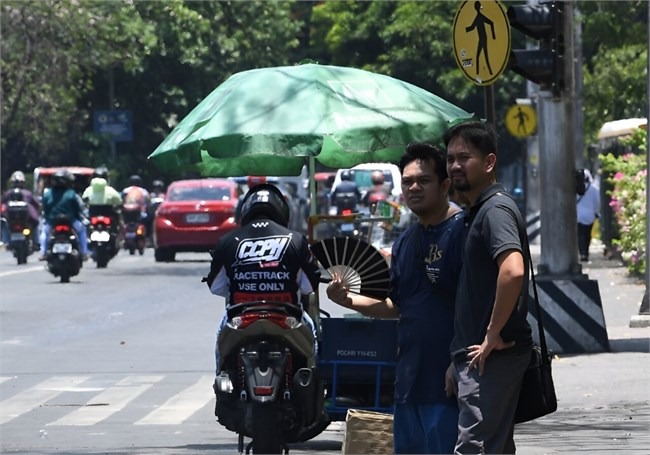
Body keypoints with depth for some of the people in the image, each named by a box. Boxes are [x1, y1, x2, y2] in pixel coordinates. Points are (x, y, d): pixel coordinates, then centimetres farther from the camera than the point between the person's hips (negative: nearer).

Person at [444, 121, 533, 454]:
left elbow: (513, 270, -31)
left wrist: (493, 335, -23)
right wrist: (458, 360, 23)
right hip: (477, 357, 11)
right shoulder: (477, 212, 19)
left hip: (492, 357, -11)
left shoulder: (496, 209, -13)